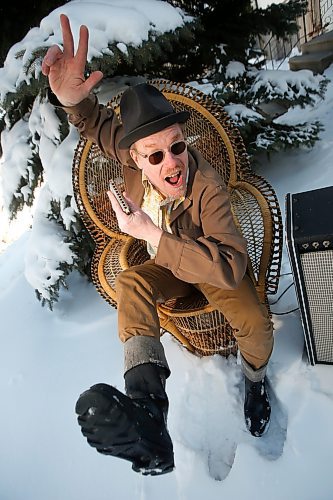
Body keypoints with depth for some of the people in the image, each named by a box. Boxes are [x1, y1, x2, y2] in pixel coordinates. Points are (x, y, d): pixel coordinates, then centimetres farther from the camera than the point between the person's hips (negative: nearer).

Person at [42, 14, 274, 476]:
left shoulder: (207, 186, -34)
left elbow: (231, 267, -44)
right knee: (130, 283, -28)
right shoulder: (134, 160, -18)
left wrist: (151, 233, -48)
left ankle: (255, 380, 14)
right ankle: (147, 402, -44)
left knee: (256, 325, -25)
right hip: (166, 264, 4)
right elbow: (99, 122, -2)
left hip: (213, 265, -3)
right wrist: (72, 98, -29)